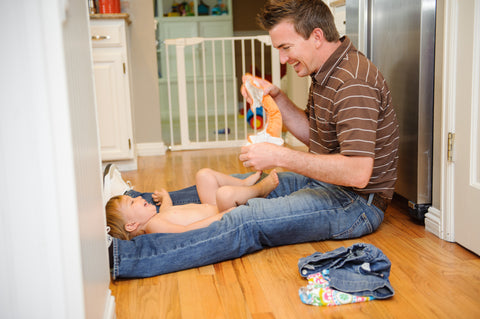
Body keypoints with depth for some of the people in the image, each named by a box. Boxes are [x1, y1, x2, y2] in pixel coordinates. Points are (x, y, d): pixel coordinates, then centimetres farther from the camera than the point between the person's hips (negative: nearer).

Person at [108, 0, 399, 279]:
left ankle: (120, 258, -32)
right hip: (324, 182, 10)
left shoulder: (354, 81, -24)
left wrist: (280, 156, -28)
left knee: (247, 222, -27)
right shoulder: (326, 73, 8)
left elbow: (357, 172, -31)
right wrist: (276, 97, 1)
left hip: (356, 203, -10)